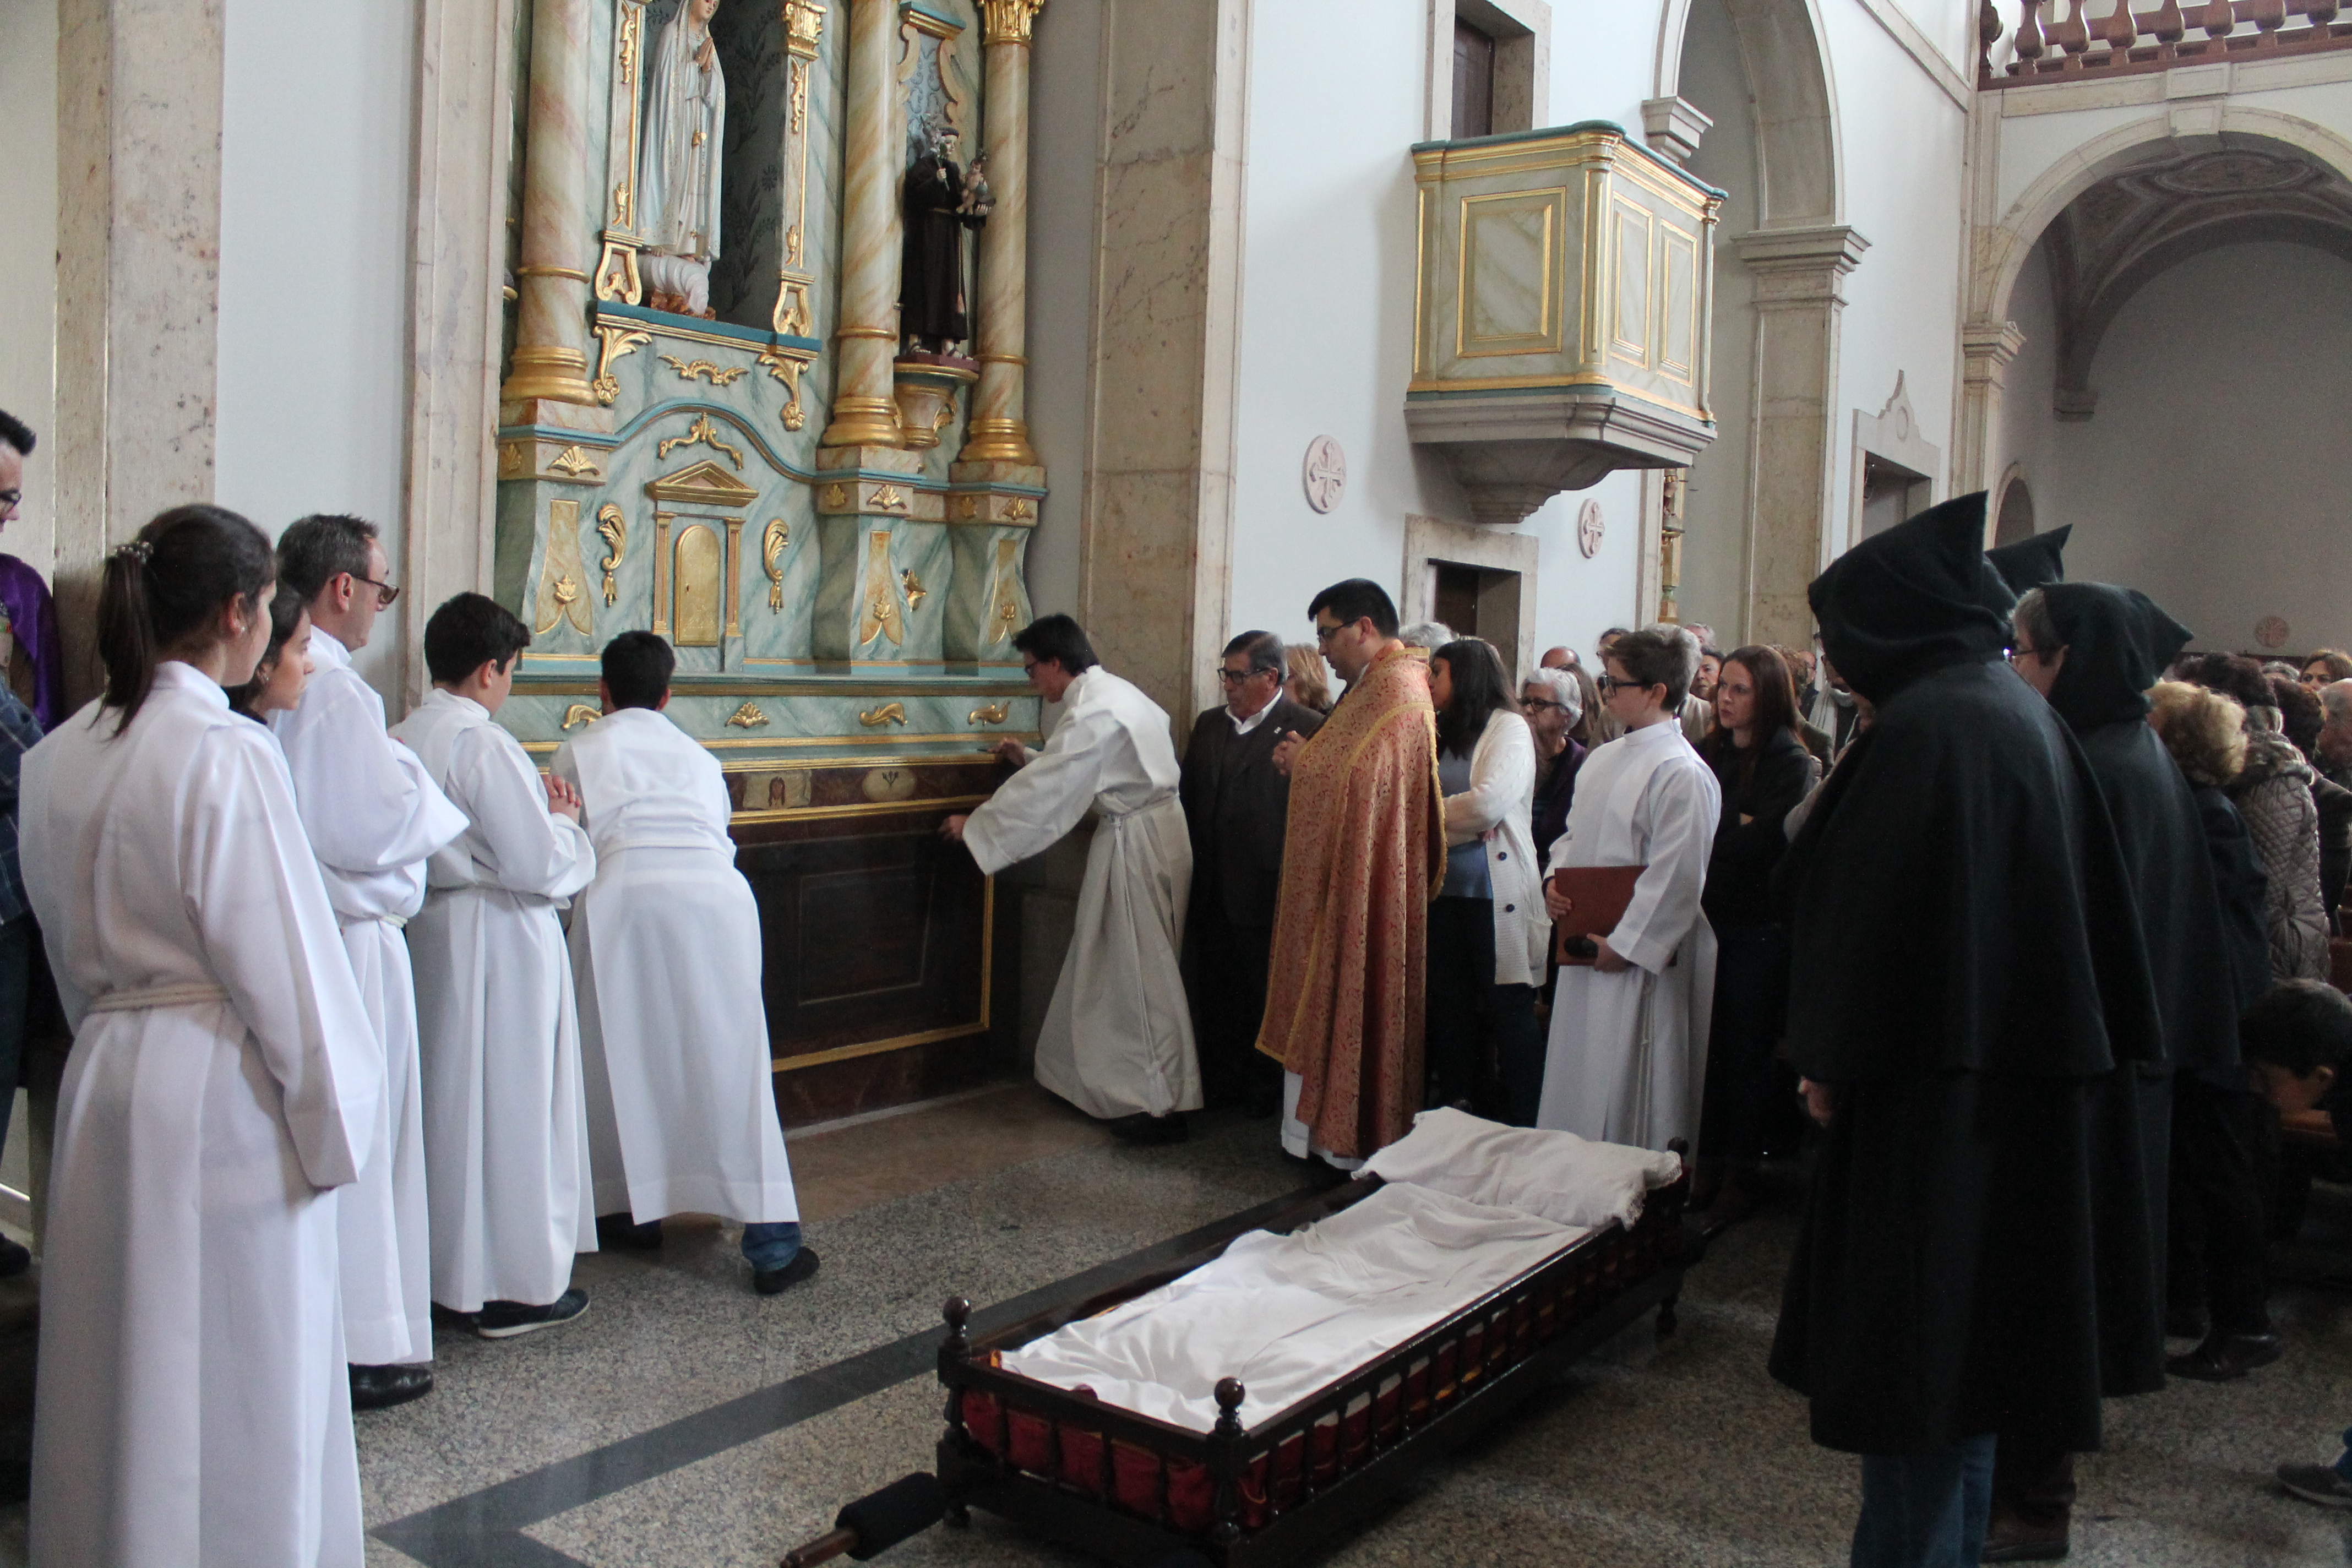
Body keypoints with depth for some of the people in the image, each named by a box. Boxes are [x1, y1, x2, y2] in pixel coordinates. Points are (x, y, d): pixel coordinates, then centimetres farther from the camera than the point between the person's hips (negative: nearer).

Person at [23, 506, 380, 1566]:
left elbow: (65, 932, 14)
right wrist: (331, 1120, -7)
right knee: (239, 1373, 6)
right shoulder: (227, 754, -18)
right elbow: (284, 958, -16)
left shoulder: (59, 757, 5)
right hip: (224, 1089, -7)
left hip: (102, 1077, 8)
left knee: (122, 1363, 19)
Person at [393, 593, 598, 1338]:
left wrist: (539, 814, 13)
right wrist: (565, 823, -1)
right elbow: (537, 864, -20)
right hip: (500, 943, -8)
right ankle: (516, 1286, 10)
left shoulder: (397, 742, 6)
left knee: (445, 1100, 17)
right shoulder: (484, 746, -19)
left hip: (427, 934, 8)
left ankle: (446, 1263, 30)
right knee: (512, 1106, 1)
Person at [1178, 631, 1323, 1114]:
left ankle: (1265, 1088, 21)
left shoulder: (1307, 728, -9)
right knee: (1213, 990, 12)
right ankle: (1219, 1081, 24)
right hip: (1211, 889, 6)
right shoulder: (1209, 724, 13)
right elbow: (1189, 797, 14)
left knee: (1263, 996, 6)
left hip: (1264, 889, -6)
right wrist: (1190, 867, 8)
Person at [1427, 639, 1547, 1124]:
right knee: (1448, 1011, 11)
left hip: (1495, 896, -7)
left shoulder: (1508, 727, -3)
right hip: (1442, 893, 7)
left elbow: (1488, 803, -16)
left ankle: (1524, 1133, 6)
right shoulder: (1439, 736, 18)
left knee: (1508, 1014, -2)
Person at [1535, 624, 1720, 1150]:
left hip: (1637, 964, -8)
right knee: (1576, 1082, 16)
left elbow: (1677, 875, -19)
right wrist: (1554, 880, 3)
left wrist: (1625, 944, -17)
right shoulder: (1602, 760, 12)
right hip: (1585, 947, 9)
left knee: (1624, 1101, 0)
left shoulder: (1680, 774, -15)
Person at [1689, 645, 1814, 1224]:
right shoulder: (1708, 754, 9)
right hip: (1706, 920, 4)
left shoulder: (1791, 763, -7)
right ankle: (1706, 1166, 19)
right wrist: (1731, 826, -10)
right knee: (1706, 1046, 8)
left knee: (1746, 1051, 5)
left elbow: (1756, 843, -19)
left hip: (1757, 930, -4)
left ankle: (1739, 1175, 18)